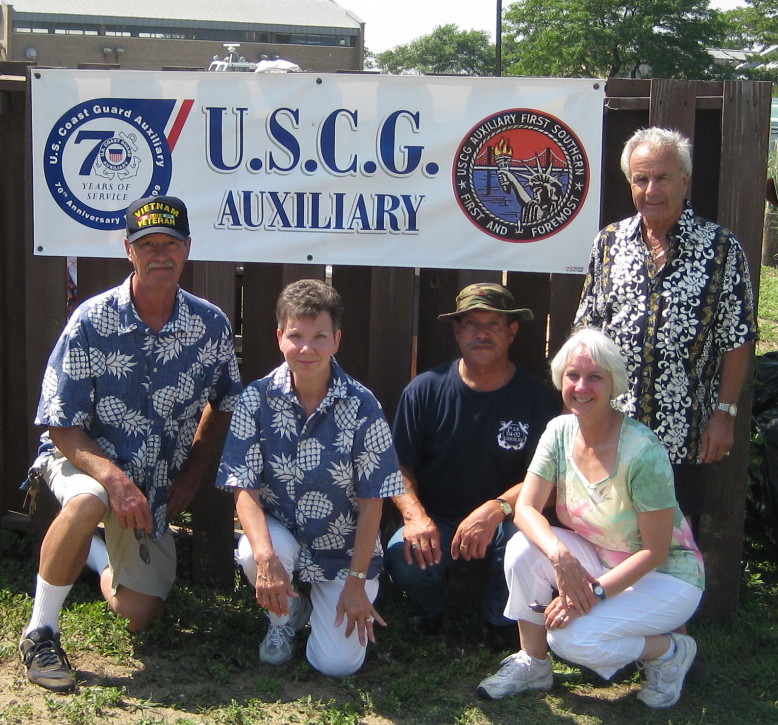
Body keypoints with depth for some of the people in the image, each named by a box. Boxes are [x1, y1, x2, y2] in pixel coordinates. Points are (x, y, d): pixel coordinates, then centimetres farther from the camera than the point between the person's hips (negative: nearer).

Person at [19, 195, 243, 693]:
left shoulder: (211, 325, -9)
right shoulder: (92, 321, -18)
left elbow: (224, 406, 8)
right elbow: (61, 426, -17)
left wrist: (192, 475, -2)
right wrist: (113, 478, -33)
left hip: (154, 487, 4)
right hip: (84, 458, -3)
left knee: (140, 615, 5)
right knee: (87, 503, -40)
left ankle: (98, 553, 39)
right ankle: (40, 632, -20)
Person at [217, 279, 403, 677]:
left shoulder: (361, 406, -15)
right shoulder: (256, 399, -12)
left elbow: (371, 502, -10)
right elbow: (244, 488, -15)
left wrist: (357, 582, -13)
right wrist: (265, 556, -32)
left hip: (344, 550, -1)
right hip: (280, 533, 1)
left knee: (336, 664, -14)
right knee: (253, 554, -35)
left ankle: (335, 603, 22)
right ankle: (285, 615, 2)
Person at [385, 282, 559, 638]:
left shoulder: (537, 398, -7)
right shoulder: (424, 390, -4)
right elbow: (400, 466, -1)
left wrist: (496, 509, -29)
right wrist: (414, 515, -22)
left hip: (506, 520, 0)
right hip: (434, 519, 1)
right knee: (404, 558, -30)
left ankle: (500, 619, 2)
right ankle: (429, 608, 9)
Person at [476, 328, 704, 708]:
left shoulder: (643, 451, -25)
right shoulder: (560, 432, -8)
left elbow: (654, 551, -21)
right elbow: (526, 508, -13)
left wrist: (594, 593, -28)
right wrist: (560, 556, -32)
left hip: (666, 576, -5)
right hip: (598, 559, 6)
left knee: (570, 636, -26)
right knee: (523, 548, -21)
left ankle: (670, 651, 1)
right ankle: (532, 664, -1)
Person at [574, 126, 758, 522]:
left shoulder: (721, 248, -6)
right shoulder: (609, 243, 4)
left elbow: (736, 342, -4)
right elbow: (586, 332, 9)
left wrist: (724, 413, -8)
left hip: (682, 432, -3)